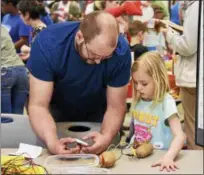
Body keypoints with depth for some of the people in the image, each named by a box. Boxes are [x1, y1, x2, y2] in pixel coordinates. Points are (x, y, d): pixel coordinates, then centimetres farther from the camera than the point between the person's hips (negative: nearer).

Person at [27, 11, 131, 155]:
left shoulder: (121, 51, -30)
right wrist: (52, 141, -50)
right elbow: (38, 105, -32)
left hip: (97, 113, 1)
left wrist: (106, 136, -42)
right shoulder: (48, 42, -33)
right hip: (57, 110, 0)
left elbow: (116, 106, -22)